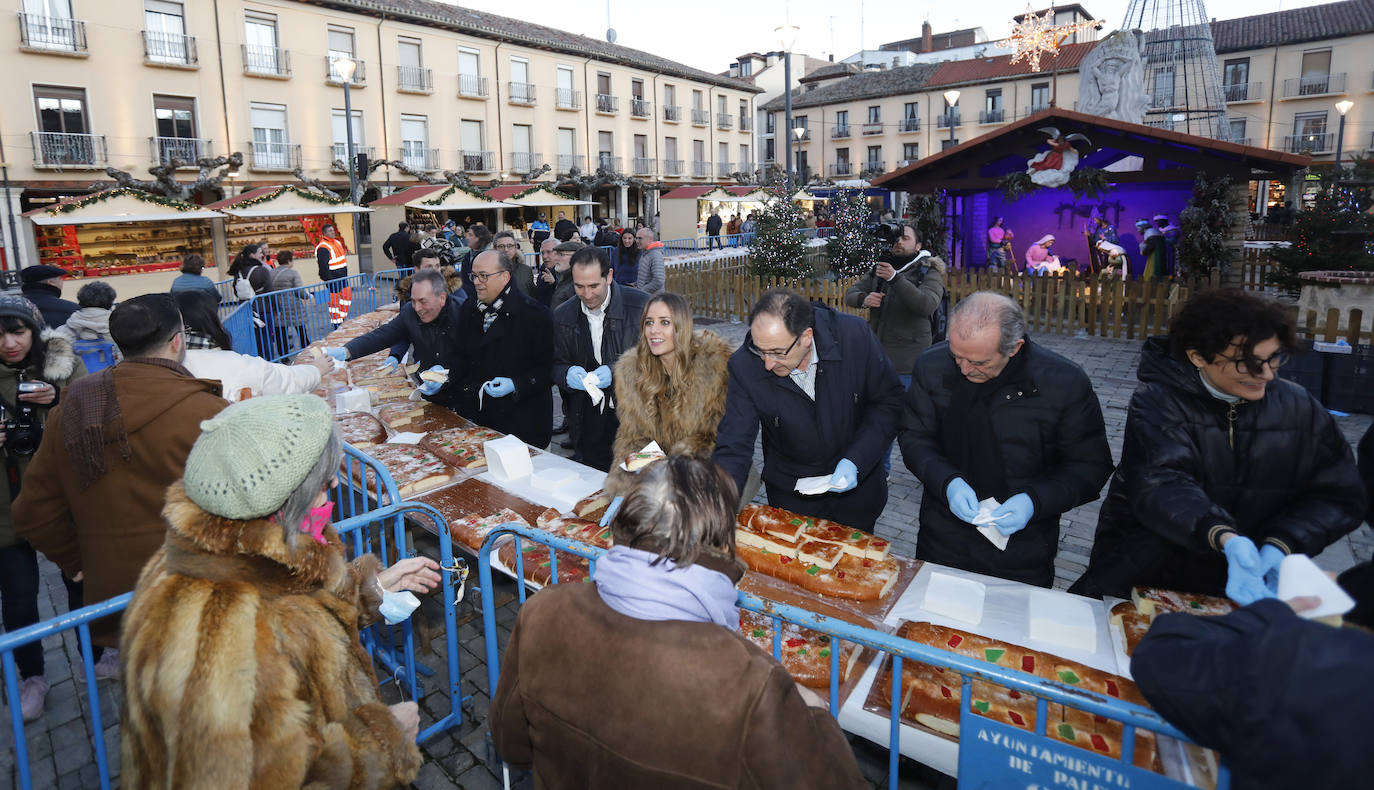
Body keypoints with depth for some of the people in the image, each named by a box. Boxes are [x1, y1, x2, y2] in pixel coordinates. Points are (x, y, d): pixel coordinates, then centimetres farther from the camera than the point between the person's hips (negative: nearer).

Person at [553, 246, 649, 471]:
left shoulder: (640, 305, -11)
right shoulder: (562, 315, 2)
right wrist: (568, 373, -12)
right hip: (591, 421, 3)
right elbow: (556, 365, 12)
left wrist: (616, 372, -21)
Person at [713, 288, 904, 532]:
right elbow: (733, 449, -20)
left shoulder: (855, 335, -23)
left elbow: (888, 400, -10)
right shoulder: (744, 366, -23)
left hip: (857, 489, 1)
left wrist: (855, 461, -21)